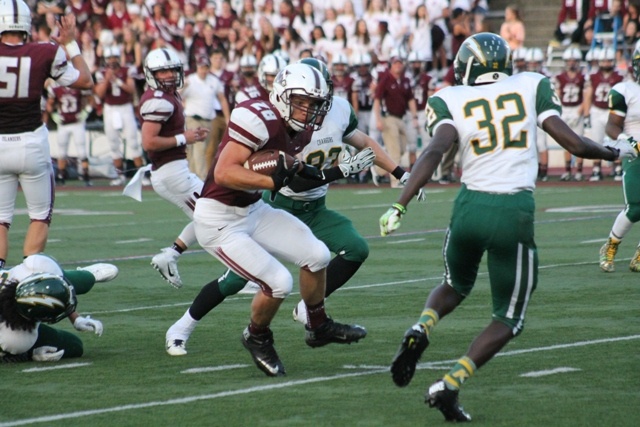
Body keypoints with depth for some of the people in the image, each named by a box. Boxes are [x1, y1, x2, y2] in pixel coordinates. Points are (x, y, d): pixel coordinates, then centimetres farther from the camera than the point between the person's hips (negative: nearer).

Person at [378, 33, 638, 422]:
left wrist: (400, 206, -16)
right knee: (509, 318, 13)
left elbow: (436, 151, -12)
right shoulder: (531, 87, 7)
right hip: (514, 212, -2)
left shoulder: (451, 101, 5)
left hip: (470, 205, 2)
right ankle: (450, 385, -4)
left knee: (456, 285, 31)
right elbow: (574, 144, 3)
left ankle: (421, 329, 0)